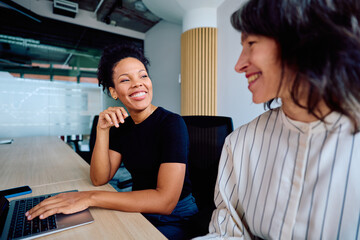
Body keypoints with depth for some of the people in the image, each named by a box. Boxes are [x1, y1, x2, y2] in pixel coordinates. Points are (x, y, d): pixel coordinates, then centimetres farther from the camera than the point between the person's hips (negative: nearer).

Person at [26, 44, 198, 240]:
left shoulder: (171, 123, -20)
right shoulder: (122, 126, 1)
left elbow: (165, 201, -27)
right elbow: (99, 179, -3)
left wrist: (91, 198, -26)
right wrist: (102, 130, -15)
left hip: (174, 219, -5)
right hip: (139, 212, 5)